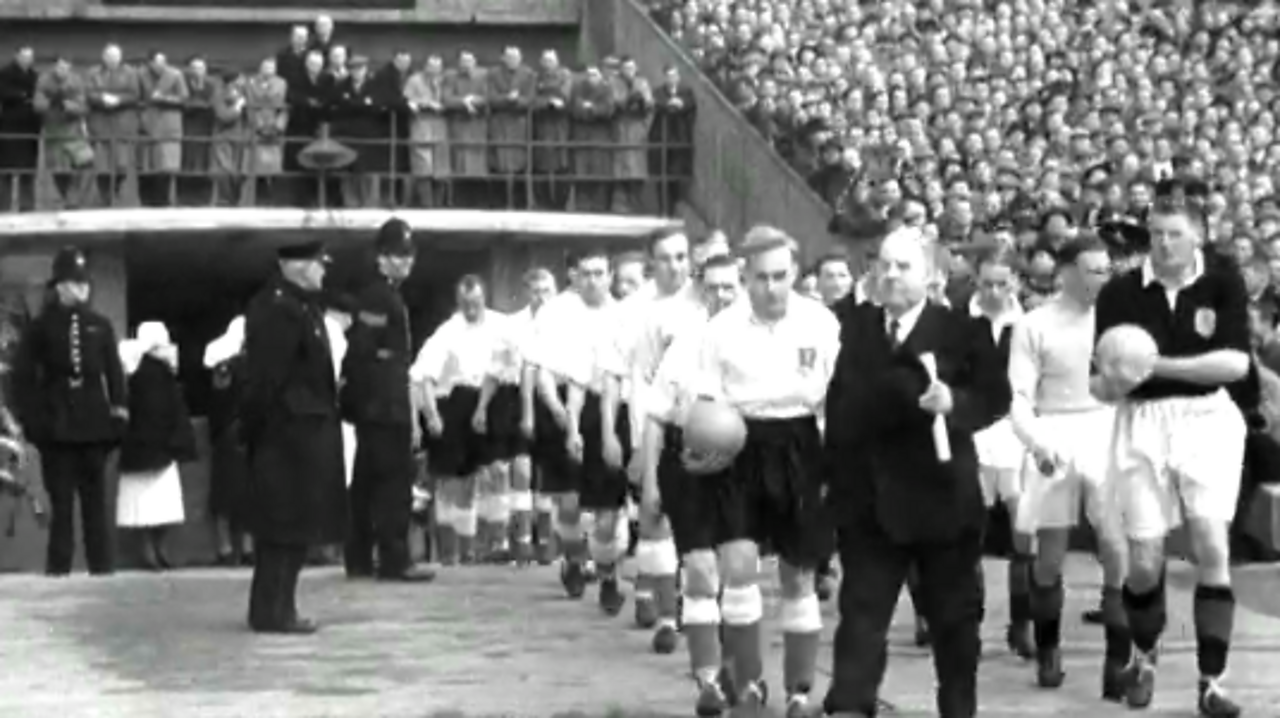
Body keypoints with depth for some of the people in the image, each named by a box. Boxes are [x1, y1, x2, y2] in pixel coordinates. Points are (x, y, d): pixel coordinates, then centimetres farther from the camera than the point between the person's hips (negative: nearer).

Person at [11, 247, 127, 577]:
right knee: (61, 500, 0)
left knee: (95, 499, 5)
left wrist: (119, 410, -2)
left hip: (94, 424, 2)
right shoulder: (41, 327, 1)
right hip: (56, 425, -2)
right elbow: (23, 376, 1)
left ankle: (101, 564, 8)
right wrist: (31, 417, -6)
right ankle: (58, 566, 4)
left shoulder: (100, 326, 7)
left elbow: (114, 373, 8)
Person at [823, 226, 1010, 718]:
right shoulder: (851, 328, 7)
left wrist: (954, 402, -28)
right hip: (868, 498, 2)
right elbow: (840, 404, 6)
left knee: (954, 616, 11)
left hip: (941, 499, -2)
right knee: (861, 612, -3)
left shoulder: (962, 332, -2)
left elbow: (996, 396, -9)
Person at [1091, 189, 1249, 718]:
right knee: (1144, 561, 1)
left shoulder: (1223, 282, -4)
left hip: (1207, 421, 0)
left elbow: (1237, 361, -15)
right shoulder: (1120, 294, -4)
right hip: (1142, 425, 0)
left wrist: (1158, 365, -20)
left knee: (1212, 547, -10)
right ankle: (1142, 658, 31)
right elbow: (1103, 384, -3)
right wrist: (1110, 383, -27)